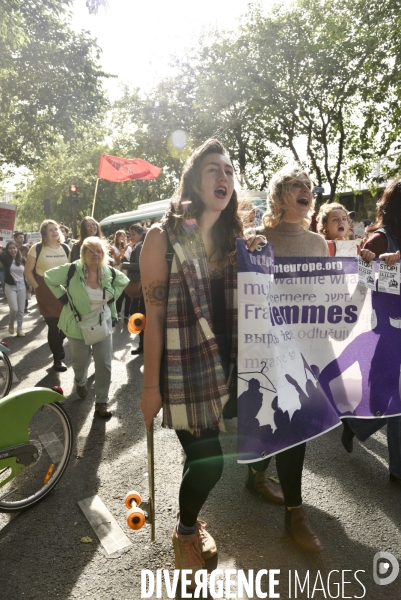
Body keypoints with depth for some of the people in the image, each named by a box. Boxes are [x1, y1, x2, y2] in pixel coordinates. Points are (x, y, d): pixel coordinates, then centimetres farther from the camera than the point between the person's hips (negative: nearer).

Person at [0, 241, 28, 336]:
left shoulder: (22, 260, 1)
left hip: (21, 286, 2)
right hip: (10, 286, -2)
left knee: (21, 309, 3)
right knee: (14, 308, -10)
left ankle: (19, 329, 15)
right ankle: (11, 324, 20)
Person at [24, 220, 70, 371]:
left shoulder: (65, 248, 5)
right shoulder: (37, 248, -5)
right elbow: (28, 271, -2)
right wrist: (37, 287, -8)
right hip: (46, 293, -3)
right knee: (53, 326, 1)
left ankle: (58, 347, 35)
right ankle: (58, 358, 17)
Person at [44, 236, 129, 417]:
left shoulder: (109, 272, -8)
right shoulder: (72, 270, -18)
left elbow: (124, 281, 11)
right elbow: (49, 278, -7)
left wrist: (112, 296, -2)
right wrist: (63, 297, -11)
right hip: (79, 325, -2)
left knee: (104, 364, -1)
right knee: (81, 361, 16)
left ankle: (102, 402, 13)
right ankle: (80, 383, 51)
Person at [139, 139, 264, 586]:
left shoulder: (233, 239, 8)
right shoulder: (164, 236, -10)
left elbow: (240, 306, 12)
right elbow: (154, 315, -12)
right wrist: (150, 385, -11)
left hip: (221, 367, 6)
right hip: (183, 369, -5)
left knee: (204, 457, 14)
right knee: (208, 461, 0)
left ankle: (190, 523, 44)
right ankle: (185, 533, 32)